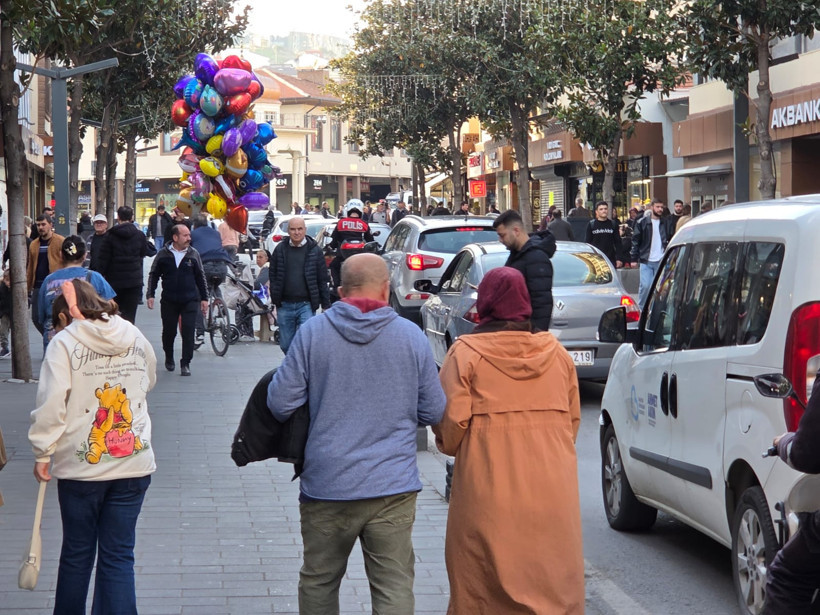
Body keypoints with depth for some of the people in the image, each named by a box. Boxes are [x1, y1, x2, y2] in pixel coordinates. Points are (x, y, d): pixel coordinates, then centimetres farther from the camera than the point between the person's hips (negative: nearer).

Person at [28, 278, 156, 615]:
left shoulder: (64, 342, -8)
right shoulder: (136, 338, 5)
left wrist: (42, 452, -4)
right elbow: (149, 381, 23)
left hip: (80, 465, -2)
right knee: (119, 555, 5)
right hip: (134, 462, 3)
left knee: (77, 553, 13)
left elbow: (51, 404, -13)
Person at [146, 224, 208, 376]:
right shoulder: (163, 254, 1)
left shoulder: (193, 254, 3)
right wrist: (150, 295, -1)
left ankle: (185, 363, 0)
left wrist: (204, 298, 8)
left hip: (190, 300, 0)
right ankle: (169, 358, 33)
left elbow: (200, 277, 10)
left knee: (188, 331, -7)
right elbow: (153, 275, 8)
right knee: (169, 331, 10)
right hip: (169, 300, 0)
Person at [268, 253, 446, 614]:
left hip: (325, 486, 0)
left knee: (318, 583, 17)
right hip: (393, 488, 0)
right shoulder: (412, 336, -1)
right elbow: (434, 412, 4)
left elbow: (280, 404, -3)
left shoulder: (313, 332, -4)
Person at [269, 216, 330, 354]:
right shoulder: (280, 249, 6)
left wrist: (326, 305, 1)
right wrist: (275, 299, 5)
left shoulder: (314, 250, 1)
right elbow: (273, 276, 12)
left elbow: (323, 279, 3)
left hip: (306, 305, -3)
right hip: (285, 305, 3)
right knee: (286, 345, 8)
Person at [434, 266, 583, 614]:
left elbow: (451, 426, -8)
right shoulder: (556, 353, 9)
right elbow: (573, 421, 13)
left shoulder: (466, 353, -3)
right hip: (553, 489, 4)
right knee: (555, 583, 10)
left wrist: (446, 442, 13)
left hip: (491, 494, -4)